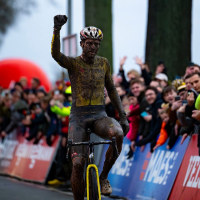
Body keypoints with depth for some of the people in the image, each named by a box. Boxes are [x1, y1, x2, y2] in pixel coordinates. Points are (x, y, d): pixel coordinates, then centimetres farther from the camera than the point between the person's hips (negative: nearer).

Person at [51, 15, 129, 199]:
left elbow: (111, 89, 17)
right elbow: (55, 54, -25)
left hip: (99, 115, 2)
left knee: (118, 133, -31)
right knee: (78, 163, -13)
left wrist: (123, 116, 10)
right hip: (78, 116, -2)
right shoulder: (73, 63, -3)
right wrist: (57, 29, -42)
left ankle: (103, 178, -12)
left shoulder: (103, 63, 8)